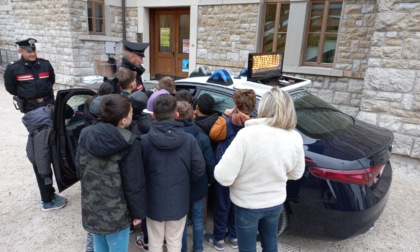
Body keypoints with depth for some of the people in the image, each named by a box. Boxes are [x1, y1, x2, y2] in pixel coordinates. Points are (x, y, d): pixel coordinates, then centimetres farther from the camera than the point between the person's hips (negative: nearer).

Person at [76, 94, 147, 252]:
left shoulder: (86, 135, -5)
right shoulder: (129, 144, -23)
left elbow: (79, 168, 7)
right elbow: (135, 184, -18)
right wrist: (138, 212, -4)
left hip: (90, 210, 5)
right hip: (116, 214, -5)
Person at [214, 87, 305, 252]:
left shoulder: (247, 134, -30)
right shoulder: (295, 139, -14)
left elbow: (224, 177, -27)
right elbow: (296, 174, 2)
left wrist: (218, 169, -5)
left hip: (247, 205, -4)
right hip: (275, 203, 4)